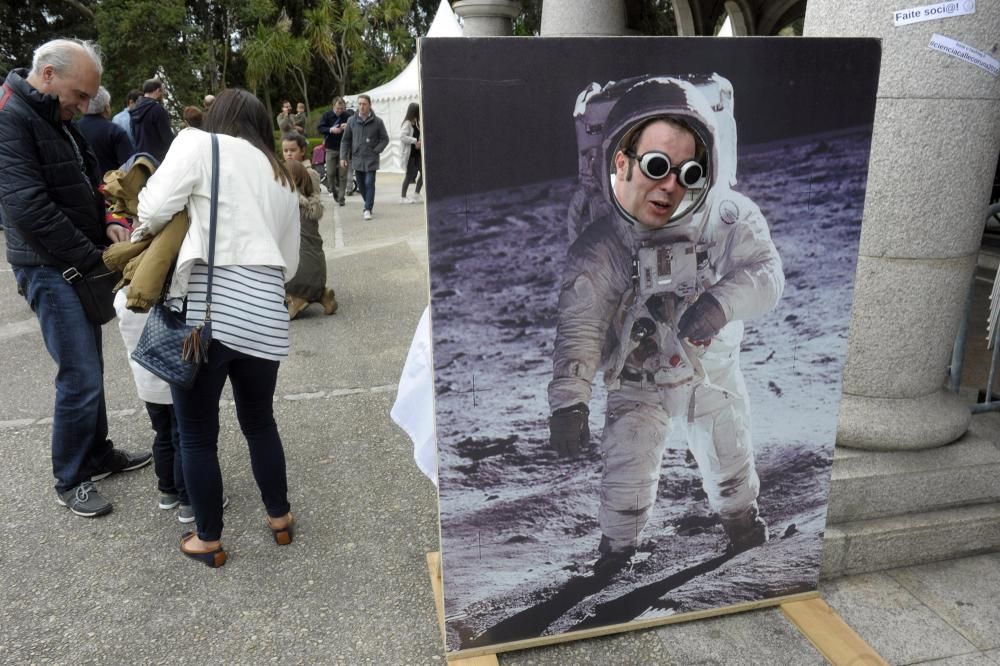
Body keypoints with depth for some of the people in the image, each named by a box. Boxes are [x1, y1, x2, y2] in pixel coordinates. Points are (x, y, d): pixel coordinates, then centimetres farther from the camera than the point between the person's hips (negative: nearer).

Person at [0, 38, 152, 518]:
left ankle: (97, 453, 31)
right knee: (81, 377, -7)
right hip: (49, 269, -9)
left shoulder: (57, 120, 13)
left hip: (79, 264, 9)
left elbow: (86, 185, 20)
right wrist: (96, 258, -19)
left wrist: (107, 222, -1)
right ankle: (70, 481, 9)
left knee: (88, 367, 17)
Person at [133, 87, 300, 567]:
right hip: (264, 313, 5)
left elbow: (154, 209, -5)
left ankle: (208, 541, 26)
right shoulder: (283, 177, 21)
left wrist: (137, 240, 14)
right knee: (259, 422, 24)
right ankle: (279, 517, 37)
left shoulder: (198, 142, 5)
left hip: (207, 306, -5)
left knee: (197, 433, 12)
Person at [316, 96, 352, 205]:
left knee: (343, 174, 0)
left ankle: (341, 197, 8)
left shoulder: (348, 116, -3)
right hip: (331, 148, 0)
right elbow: (319, 128, -5)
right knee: (330, 173, -1)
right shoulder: (326, 115, -1)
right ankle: (333, 190, 26)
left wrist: (348, 127, -21)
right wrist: (330, 130, -22)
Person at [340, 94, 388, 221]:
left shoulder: (377, 121, -3)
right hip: (357, 159, 3)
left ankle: (368, 209, -6)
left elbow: (385, 139, 4)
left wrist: (376, 151, -9)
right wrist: (343, 157, 2)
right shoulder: (352, 121, 4)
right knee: (361, 185, 10)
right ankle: (370, 204, 29)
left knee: (369, 183, -10)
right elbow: (345, 140, 9)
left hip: (371, 159, -3)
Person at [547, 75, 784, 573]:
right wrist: (569, 398, -42)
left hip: (714, 372, 2)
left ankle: (742, 518, 51)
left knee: (731, 462, 21)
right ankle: (617, 551, 28)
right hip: (637, 384, -2)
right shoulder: (599, 249, -24)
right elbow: (579, 326, -28)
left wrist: (721, 301, -45)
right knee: (626, 483, 0)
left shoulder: (727, 218, -20)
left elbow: (766, 272, -23)